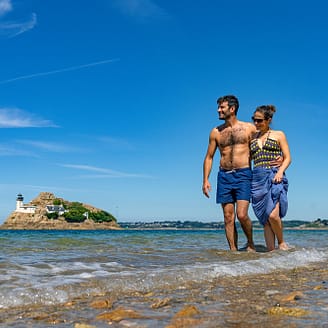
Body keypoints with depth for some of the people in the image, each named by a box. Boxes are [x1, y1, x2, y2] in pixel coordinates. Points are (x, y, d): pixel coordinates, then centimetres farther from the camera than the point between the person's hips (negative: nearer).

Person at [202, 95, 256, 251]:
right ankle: (233, 250, 10)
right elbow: (209, 157, 12)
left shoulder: (249, 128, 4)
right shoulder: (216, 132, 10)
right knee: (228, 217, 2)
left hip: (243, 174, -3)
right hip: (224, 176, 3)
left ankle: (250, 244, 13)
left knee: (242, 215, -12)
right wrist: (205, 180, 4)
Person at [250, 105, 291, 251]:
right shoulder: (252, 137, 18)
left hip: (274, 177, -3)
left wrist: (280, 171, -12)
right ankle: (271, 251, 1)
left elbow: (287, 158, 5)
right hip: (257, 178, 3)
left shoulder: (278, 135, 10)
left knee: (273, 215, -19)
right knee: (265, 219, -2)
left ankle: (281, 242, 4)